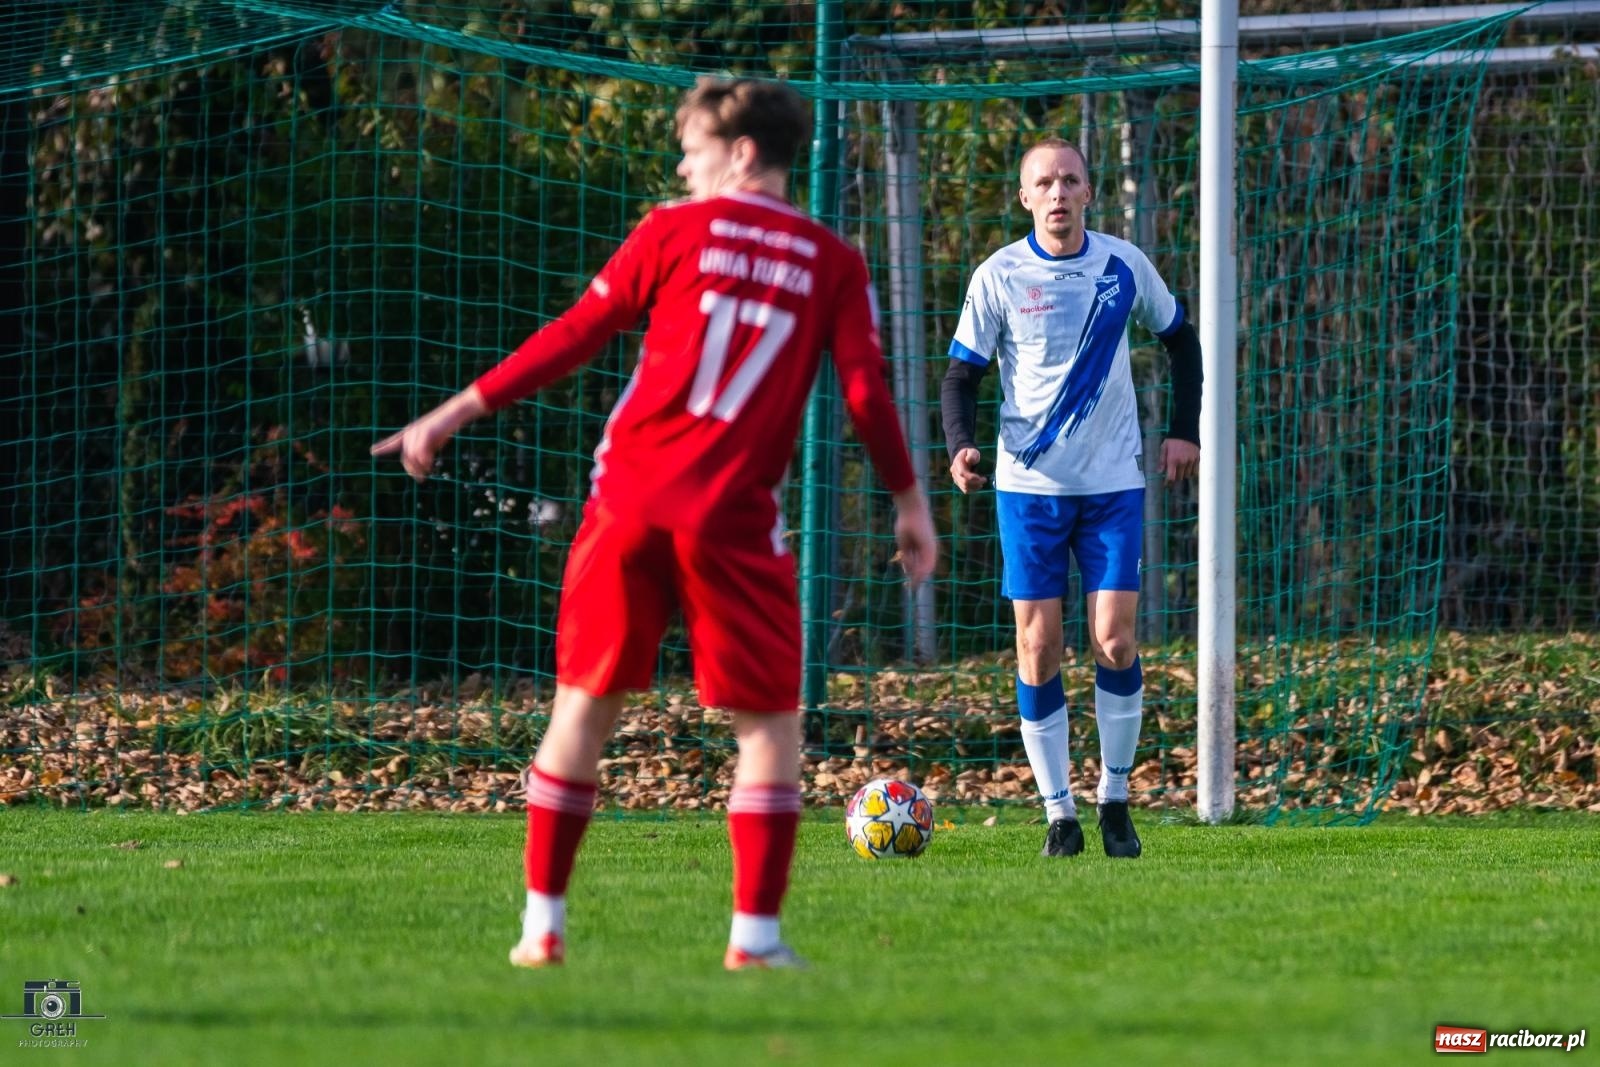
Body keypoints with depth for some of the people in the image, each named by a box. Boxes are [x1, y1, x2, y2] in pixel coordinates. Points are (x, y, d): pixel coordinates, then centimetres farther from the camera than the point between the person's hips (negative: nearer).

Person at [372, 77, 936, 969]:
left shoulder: (675, 231, 5)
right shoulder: (833, 263, 7)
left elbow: (573, 339, 4)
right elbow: (868, 393, 2)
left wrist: (456, 414, 9)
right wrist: (911, 504, 12)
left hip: (633, 496, 1)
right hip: (736, 518, -1)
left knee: (585, 705, 11)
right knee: (770, 724, 8)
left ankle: (544, 922, 9)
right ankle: (757, 934, -1)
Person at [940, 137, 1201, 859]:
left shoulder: (1123, 266, 2)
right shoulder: (998, 277, -3)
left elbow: (1179, 340, 17)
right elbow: (962, 375, -1)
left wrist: (1184, 431, 8)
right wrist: (960, 447, -19)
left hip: (1113, 482, 1)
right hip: (1030, 484, -1)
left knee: (1115, 640, -7)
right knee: (1038, 646, -2)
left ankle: (1114, 799, 8)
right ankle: (1058, 813, 6)